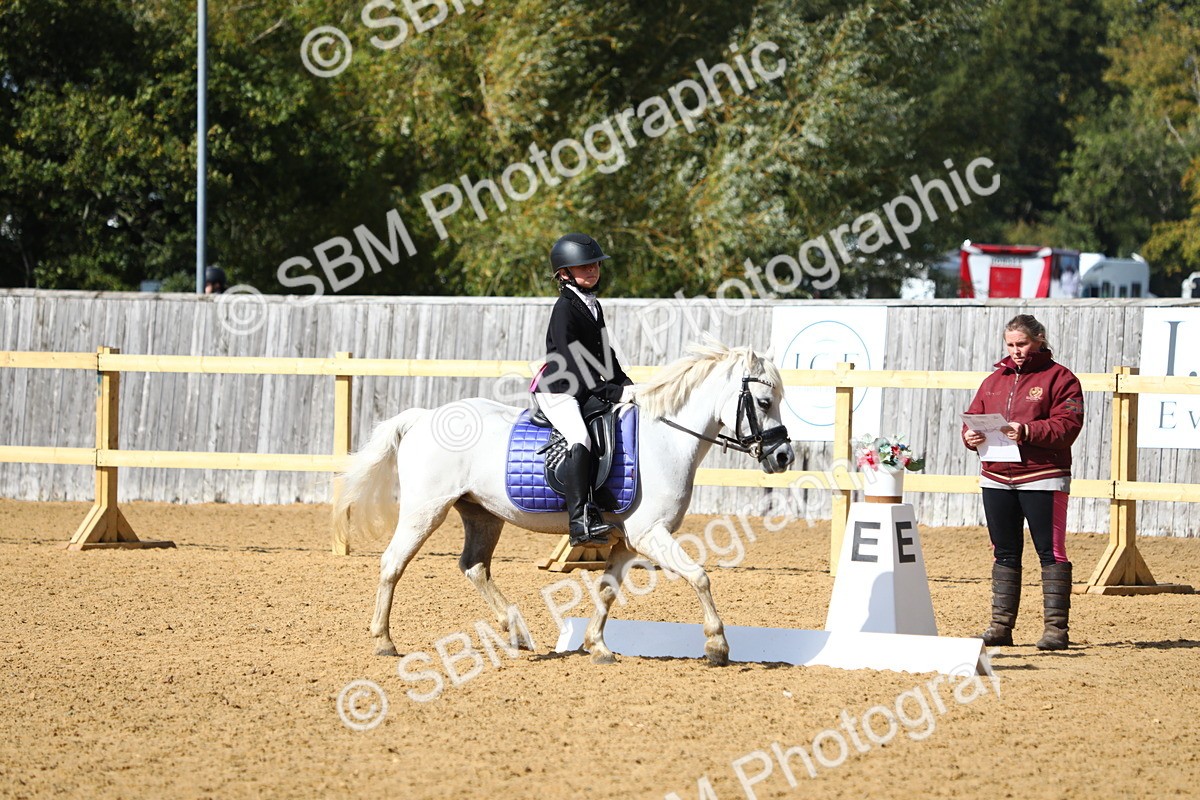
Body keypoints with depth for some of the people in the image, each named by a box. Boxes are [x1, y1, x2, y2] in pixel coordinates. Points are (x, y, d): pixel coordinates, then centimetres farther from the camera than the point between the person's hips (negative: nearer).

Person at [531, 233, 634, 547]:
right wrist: (614, 393, -22)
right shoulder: (565, 309, -13)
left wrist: (626, 385, 10)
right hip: (556, 391, -10)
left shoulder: (593, 306, 15)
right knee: (580, 438, -30)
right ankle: (581, 521, -37)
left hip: (585, 391, 10)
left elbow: (604, 355, 23)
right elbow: (572, 364, -20)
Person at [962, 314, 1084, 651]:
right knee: (1004, 553, 10)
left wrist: (1027, 432, -24)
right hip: (996, 478, 6)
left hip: (1042, 477, -6)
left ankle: (1056, 628, -4)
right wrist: (971, 436, -8)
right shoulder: (995, 380, 16)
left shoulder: (1059, 378, -2)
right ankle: (1000, 626, 14)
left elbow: (1066, 426, -12)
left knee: (1051, 551, -5)